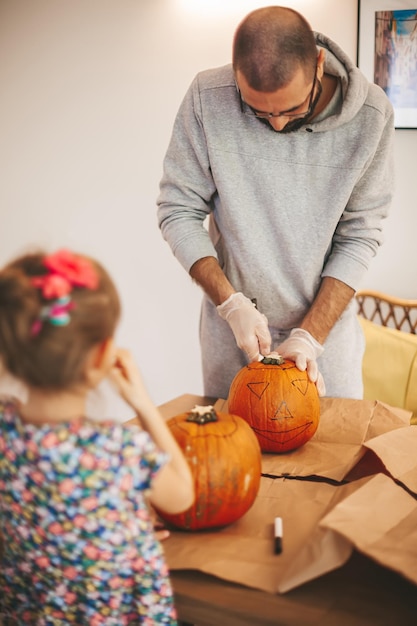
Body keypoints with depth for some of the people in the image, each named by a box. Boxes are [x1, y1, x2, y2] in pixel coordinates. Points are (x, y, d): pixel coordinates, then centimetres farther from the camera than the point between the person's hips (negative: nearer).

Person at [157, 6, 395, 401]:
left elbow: (359, 235, -9)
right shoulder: (207, 98, -16)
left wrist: (310, 335, -16)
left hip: (326, 320, 0)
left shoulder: (370, 114, -15)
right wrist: (232, 304, -19)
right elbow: (177, 211, -10)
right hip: (233, 323, 0)